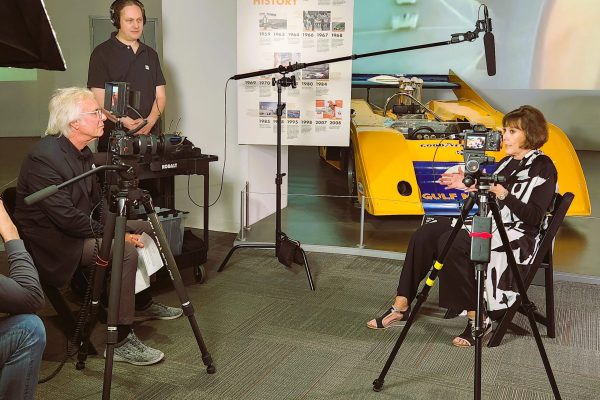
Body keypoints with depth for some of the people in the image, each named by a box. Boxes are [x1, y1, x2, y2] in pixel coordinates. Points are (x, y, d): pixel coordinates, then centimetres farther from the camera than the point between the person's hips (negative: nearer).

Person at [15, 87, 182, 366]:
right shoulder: (43, 157, -25)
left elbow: (96, 200, 11)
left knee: (144, 229, 10)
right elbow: (66, 217, -28)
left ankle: (142, 303, 24)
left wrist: (119, 228, -4)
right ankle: (120, 341, -19)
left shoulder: (82, 151, 4)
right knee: (125, 252, -27)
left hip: (79, 229, 10)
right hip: (53, 241, -10)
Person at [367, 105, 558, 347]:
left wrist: (503, 193, -24)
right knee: (424, 235, -12)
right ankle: (401, 307, -13)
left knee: (451, 243, -32)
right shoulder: (507, 162, 17)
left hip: (517, 236, -8)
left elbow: (534, 217, -16)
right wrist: (471, 186, 5)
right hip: (489, 223, 8)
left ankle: (477, 318, -22)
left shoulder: (543, 166, -6)